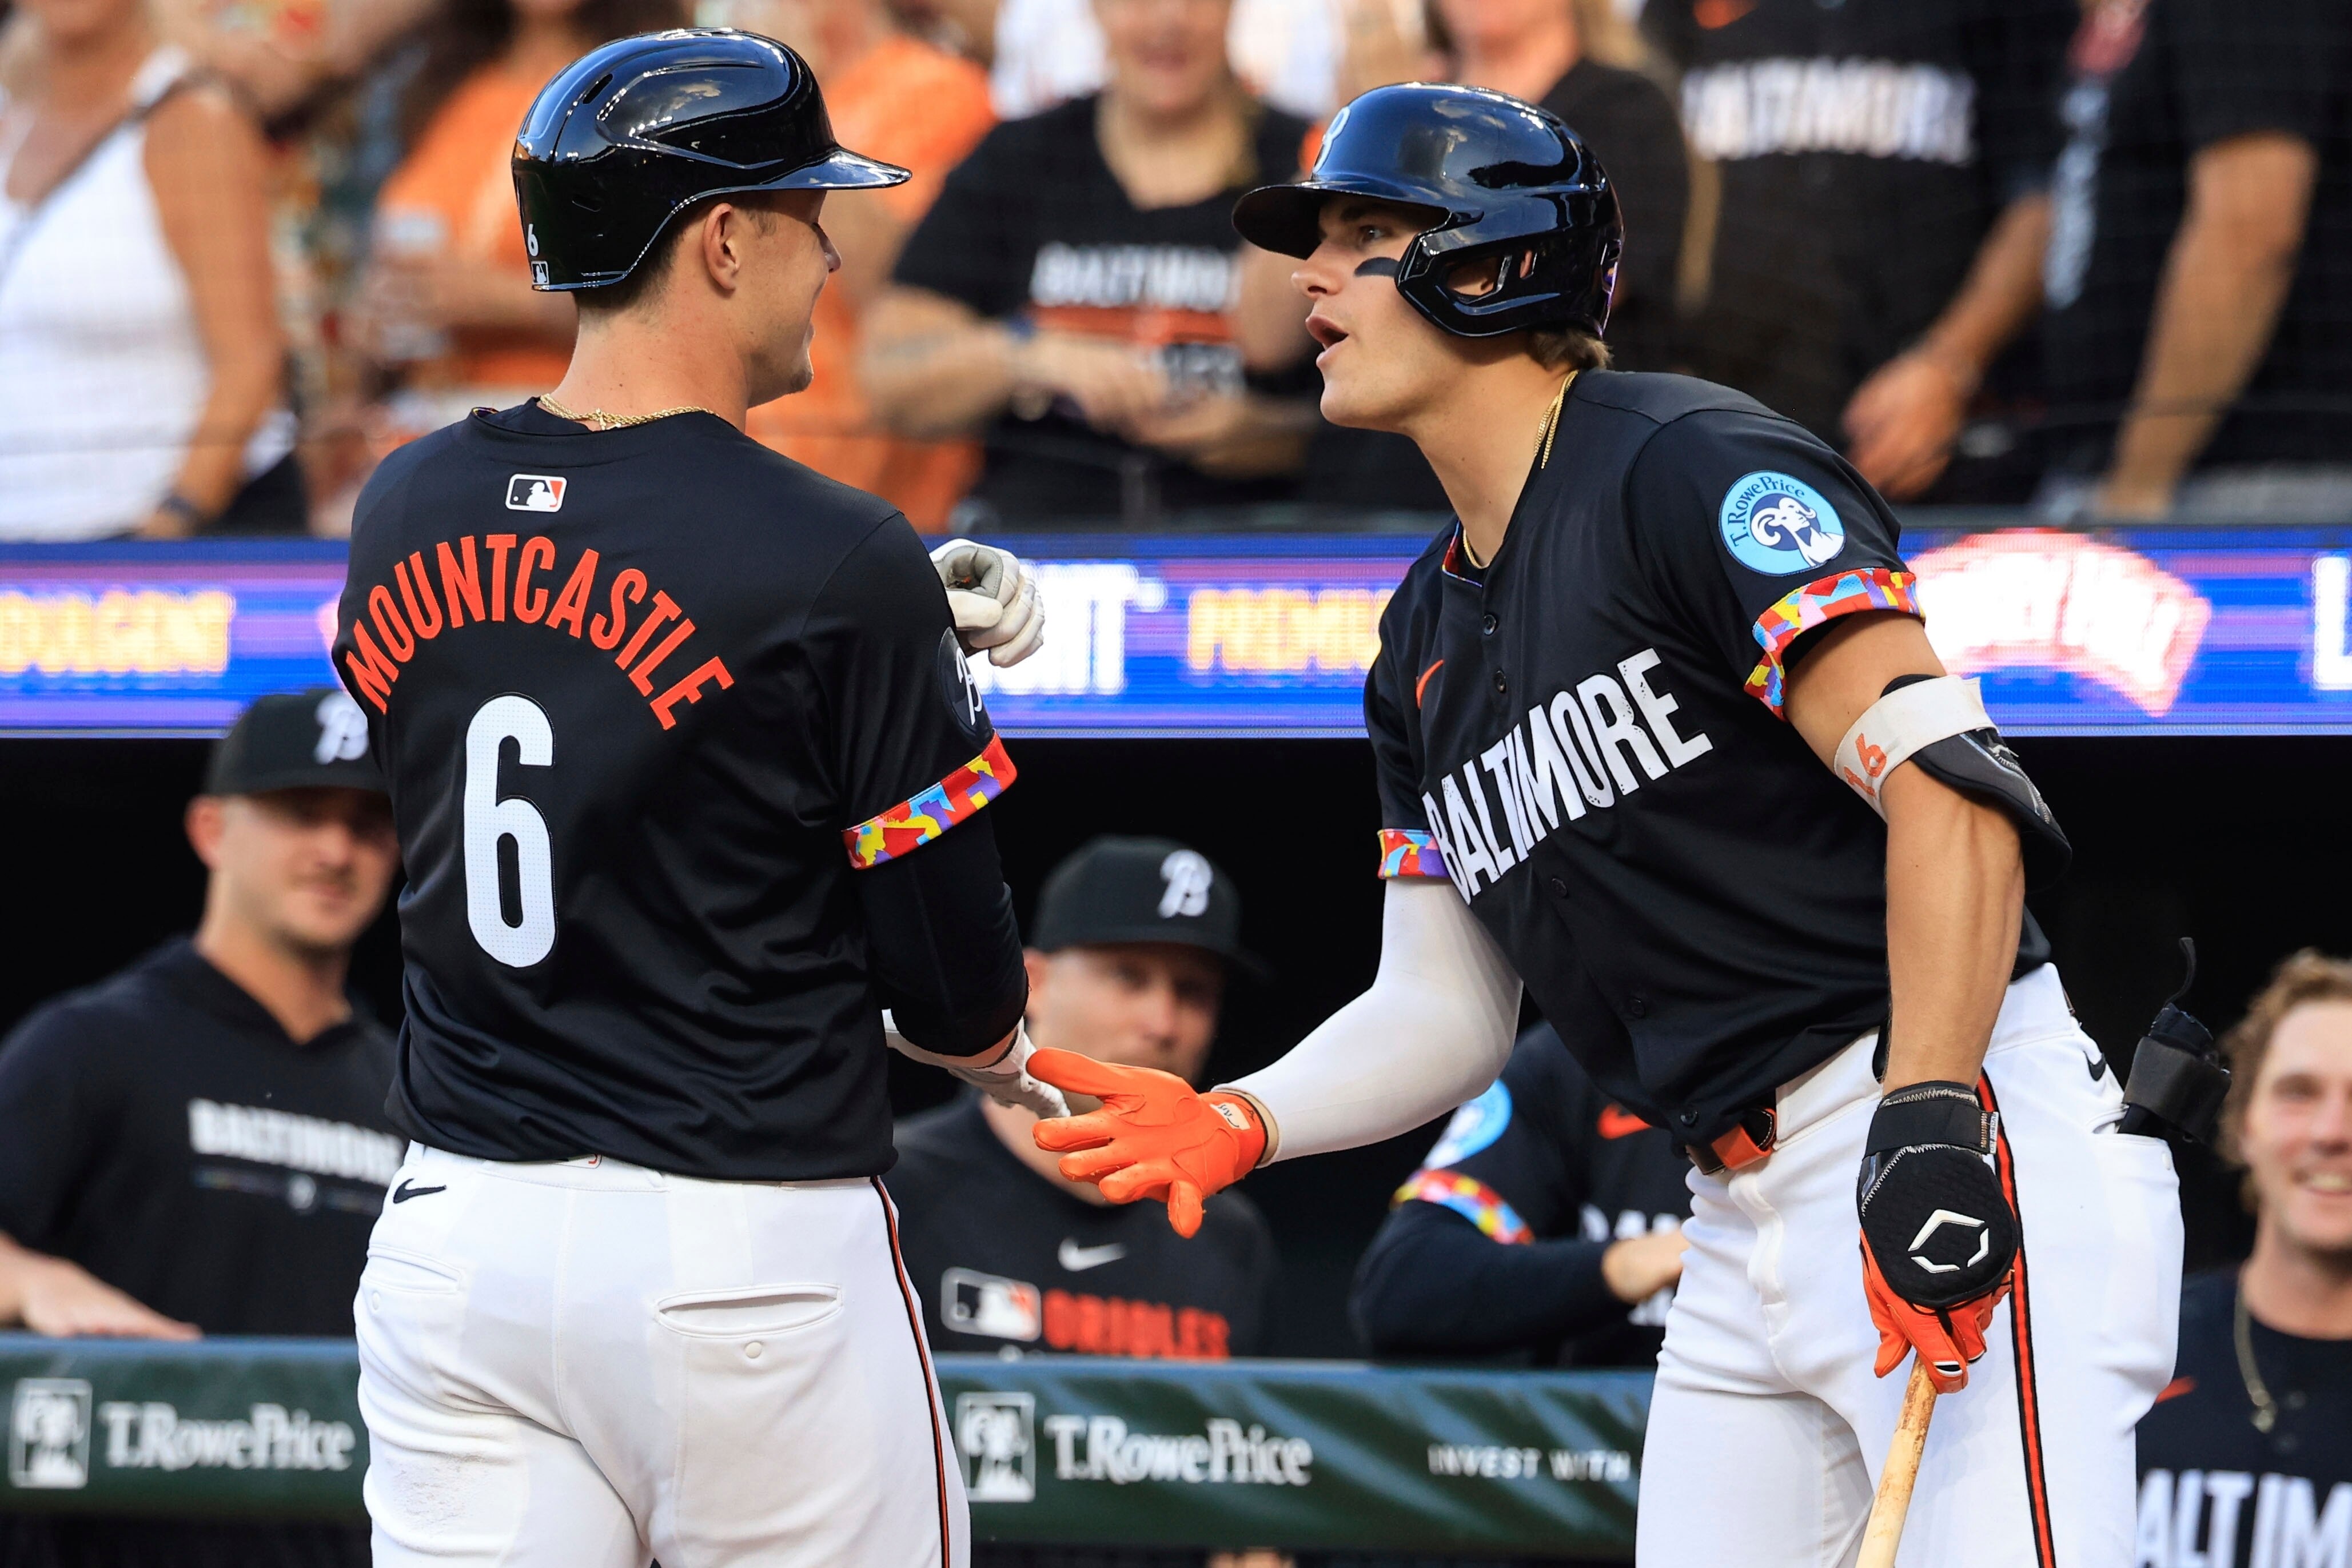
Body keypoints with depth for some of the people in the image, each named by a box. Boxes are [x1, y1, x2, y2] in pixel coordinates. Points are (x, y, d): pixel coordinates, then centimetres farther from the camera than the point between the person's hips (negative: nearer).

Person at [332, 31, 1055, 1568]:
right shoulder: (840, 564, -13)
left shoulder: (403, 515, 3)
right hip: (745, 1258, -5)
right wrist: (998, 1051, 17)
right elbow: (960, 986, -6)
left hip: (456, 1235, 5)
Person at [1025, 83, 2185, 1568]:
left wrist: (1929, 1124, -27)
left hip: (1974, 1148, -9)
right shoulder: (1428, 640, 18)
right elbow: (1447, 1010, 21)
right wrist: (1237, 1122, 2)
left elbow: (1949, 781, -17)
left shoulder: (1692, 466, -8)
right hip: (1746, 1219, 9)